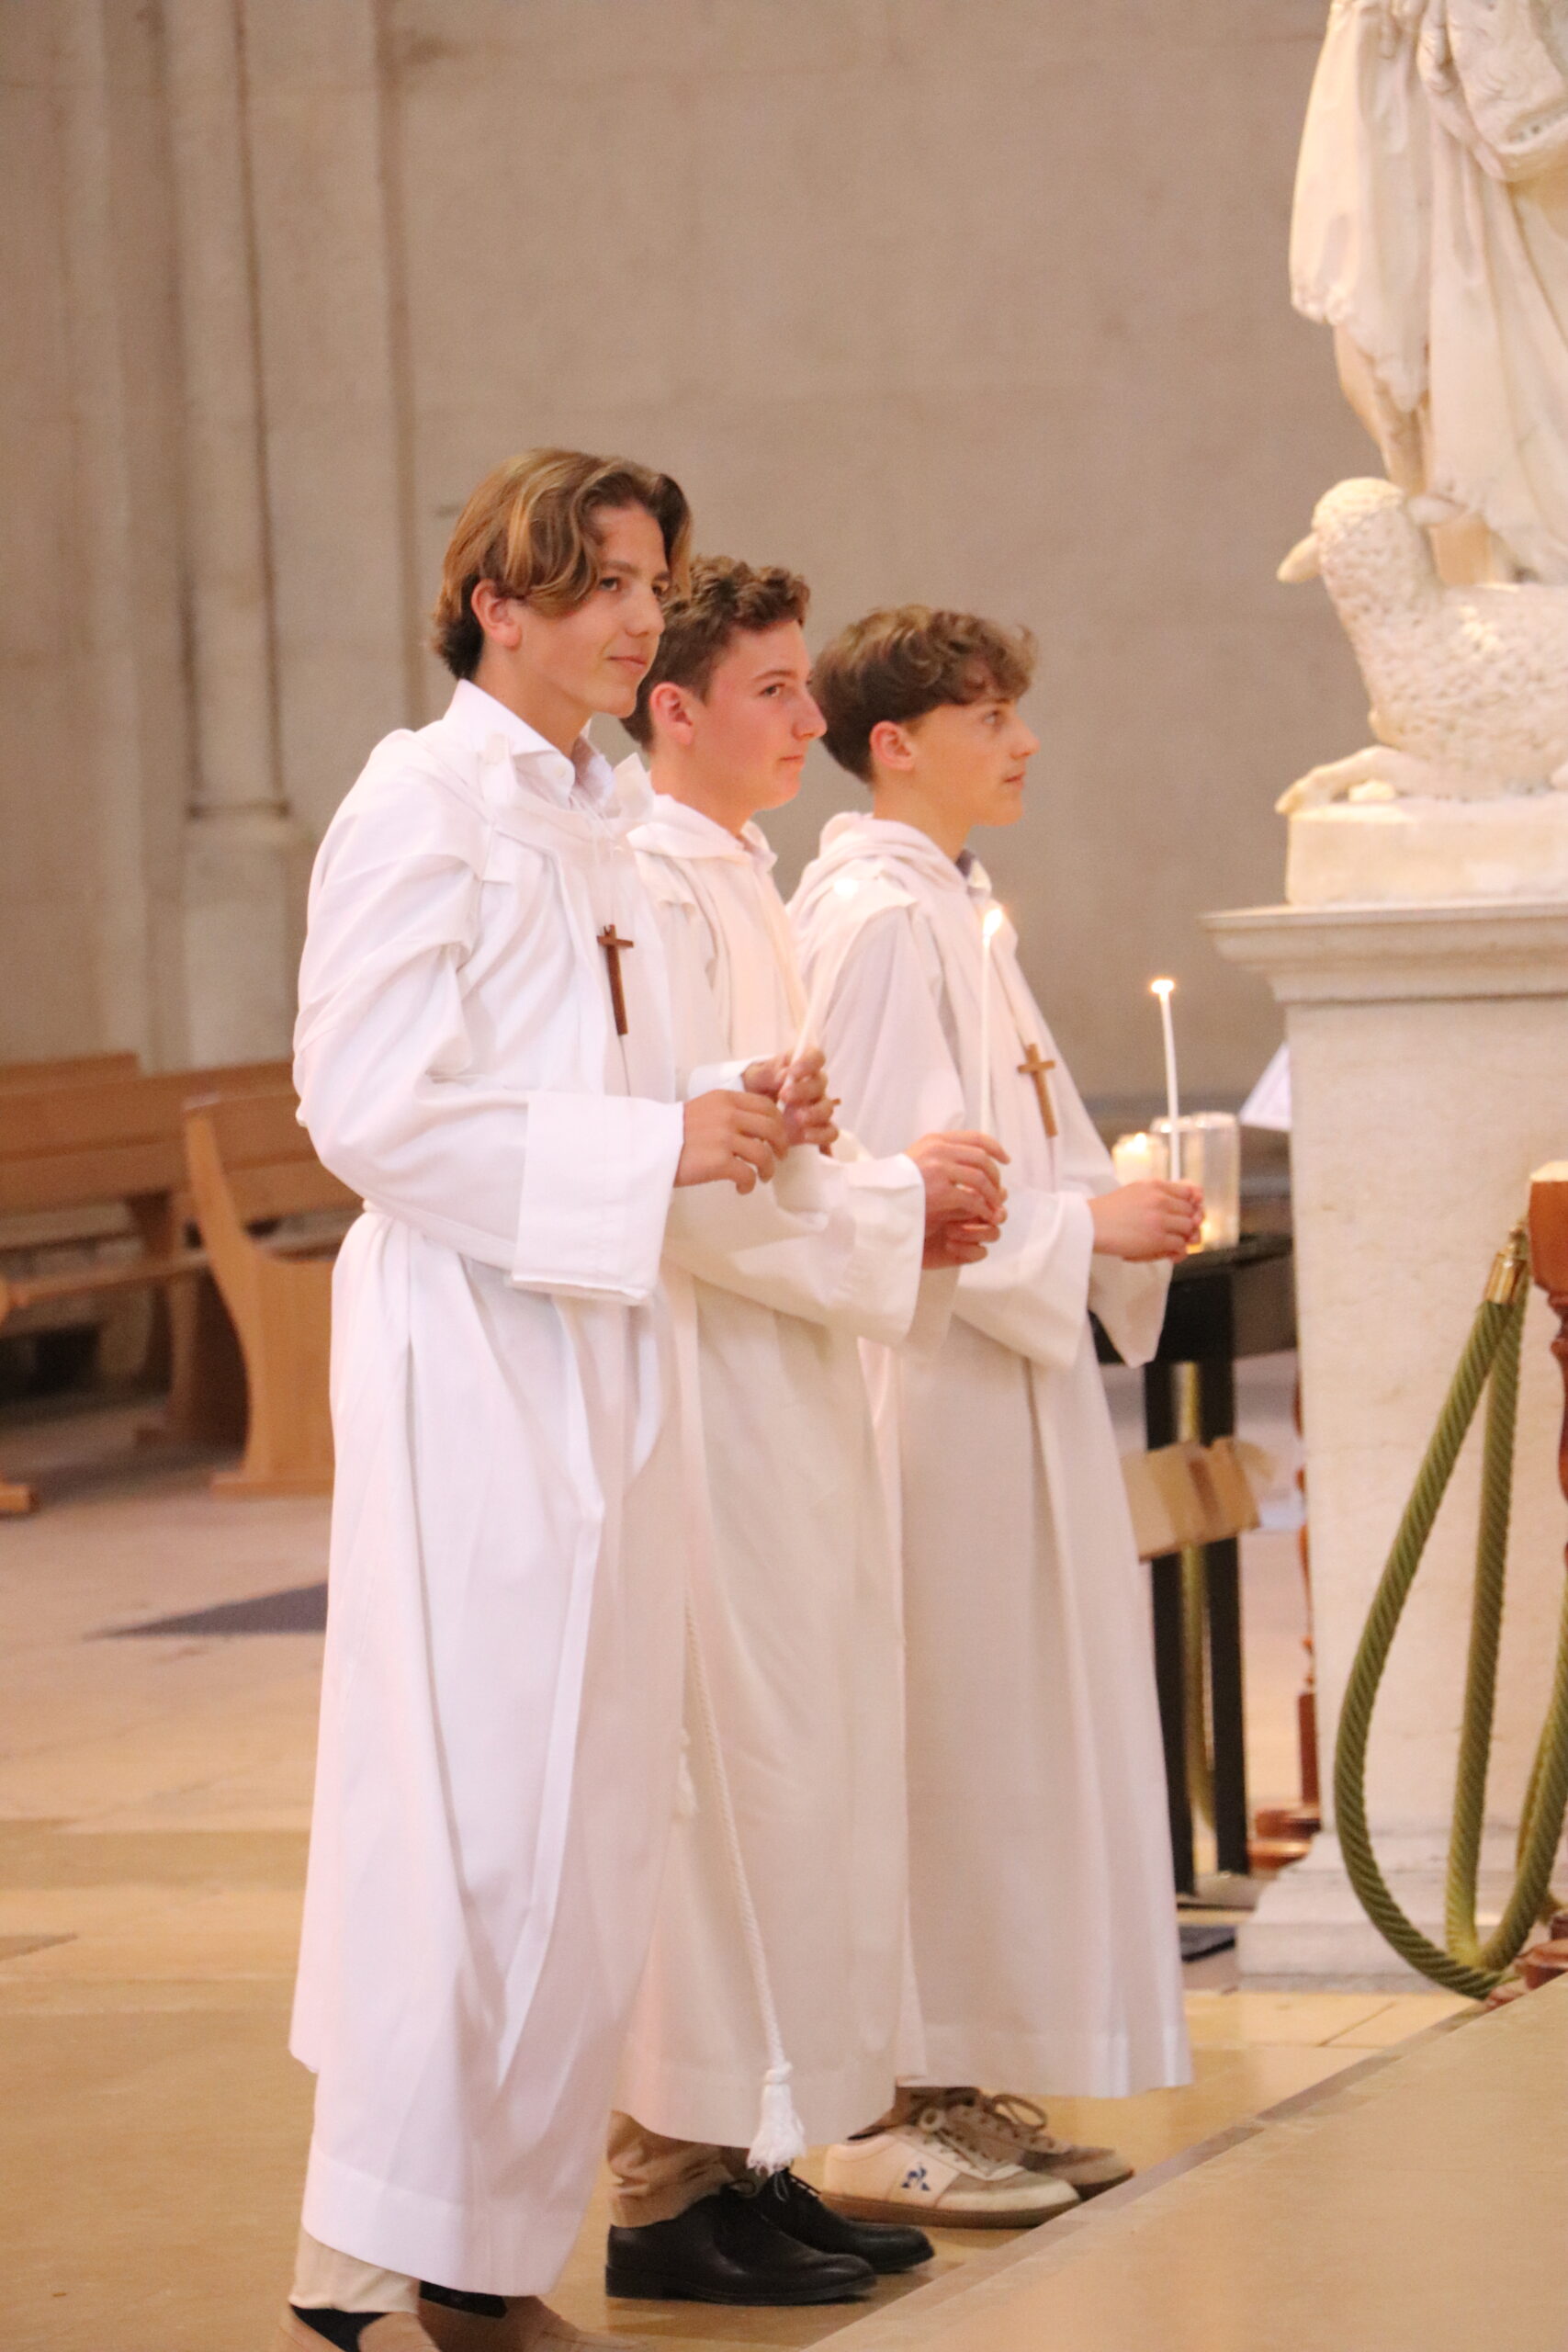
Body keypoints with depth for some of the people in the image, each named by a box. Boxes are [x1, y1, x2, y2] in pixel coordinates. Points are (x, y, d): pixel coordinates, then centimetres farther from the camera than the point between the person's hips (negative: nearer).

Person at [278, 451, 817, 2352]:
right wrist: (652, 1147, -18)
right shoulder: (424, 804, -10)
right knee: (478, 1814, -10)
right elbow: (366, 1110, -17)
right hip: (467, 1356, -9)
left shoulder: (590, 820, 17)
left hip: (592, 1348, 9)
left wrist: (726, 1133, 6)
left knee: (592, 1820, 8)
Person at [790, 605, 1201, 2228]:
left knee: (1006, 1730, 11)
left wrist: (1118, 1206, 7)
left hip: (1002, 1374, 10)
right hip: (925, 1374, -10)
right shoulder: (873, 918, -13)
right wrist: (1087, 1222, -17)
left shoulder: (954, 913, 17)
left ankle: (962, 2088, 17)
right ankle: (888, 2109, -2)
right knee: (934, 1735, -7)